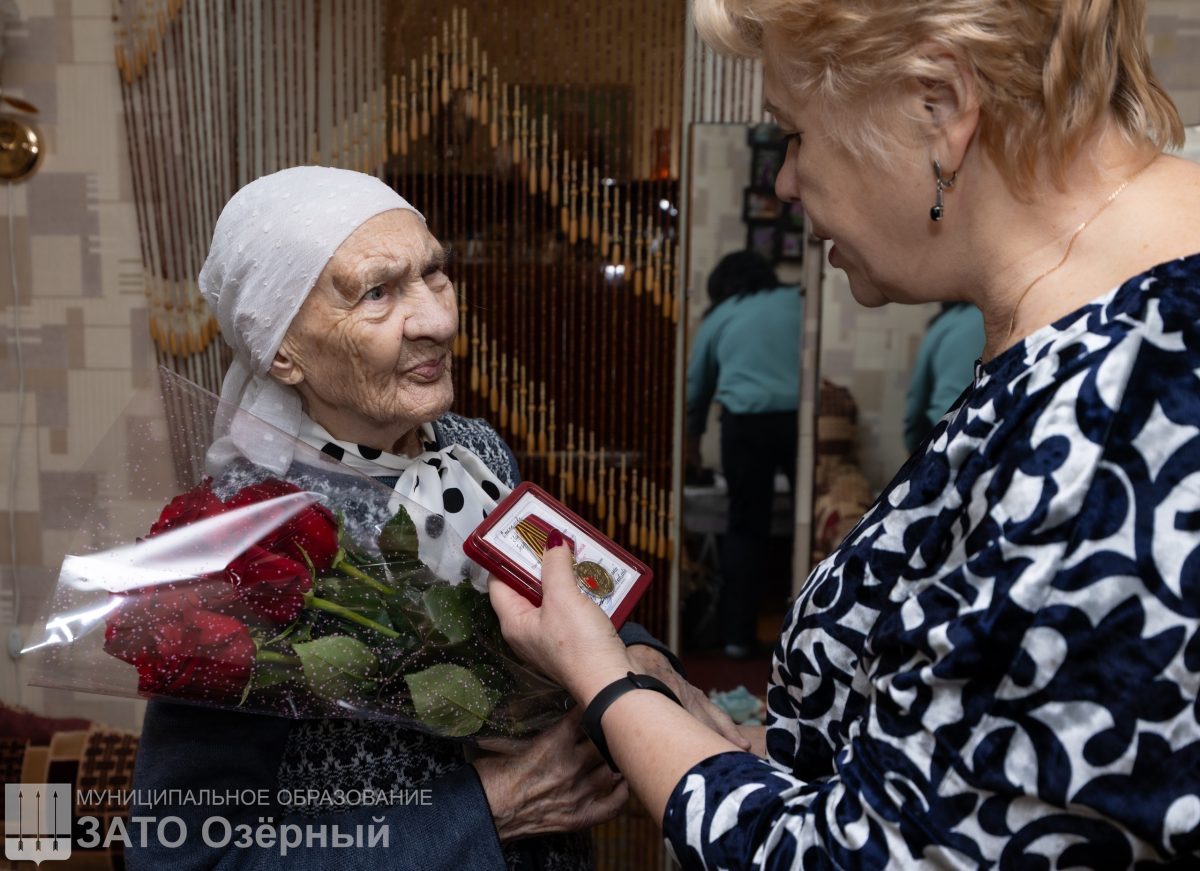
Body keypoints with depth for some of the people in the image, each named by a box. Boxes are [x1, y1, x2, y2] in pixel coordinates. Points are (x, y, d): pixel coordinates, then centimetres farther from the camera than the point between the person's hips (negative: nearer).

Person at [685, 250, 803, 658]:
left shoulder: (718, 318, 20)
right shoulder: (797, 301, 18)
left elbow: (697, 385, 28)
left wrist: (692, 439, 42)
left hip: (746, 421, 1)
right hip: (801, 416, 0)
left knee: (746, 525, 10)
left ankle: (738, 634, 12)